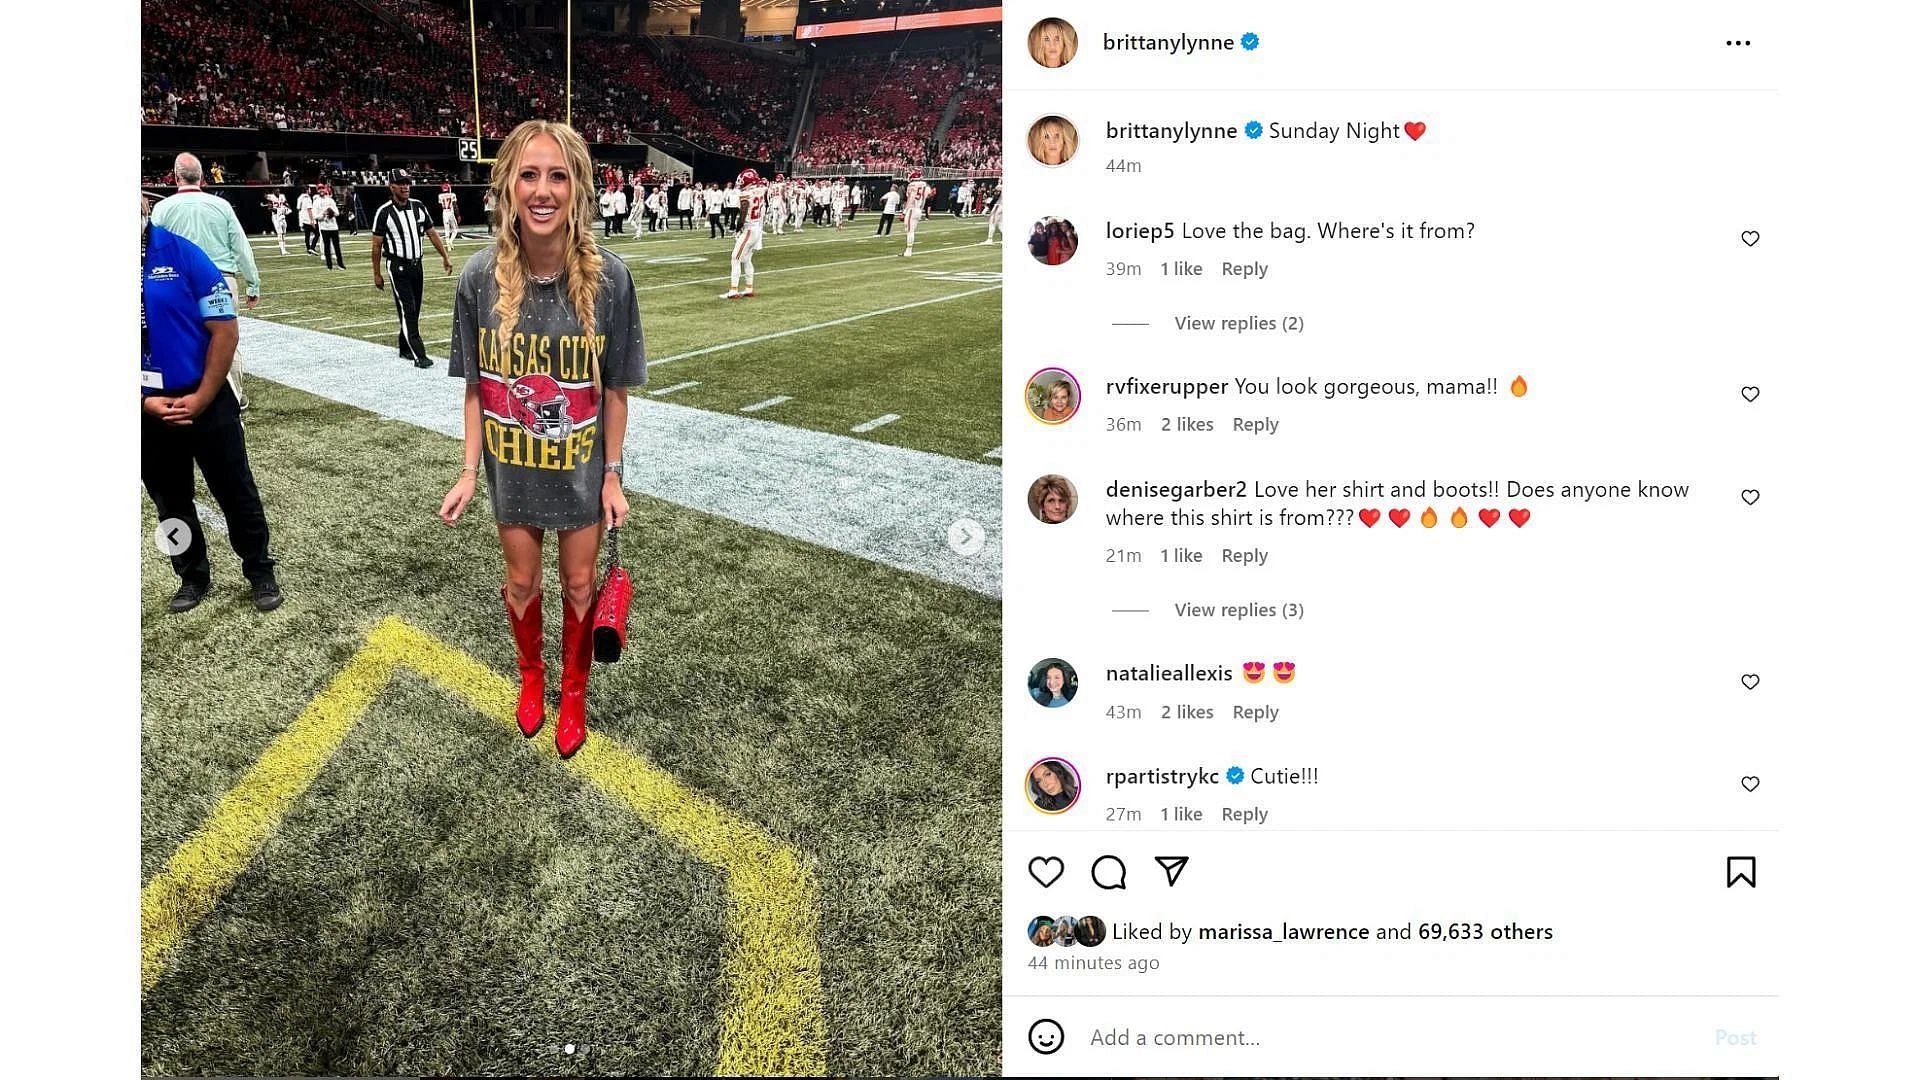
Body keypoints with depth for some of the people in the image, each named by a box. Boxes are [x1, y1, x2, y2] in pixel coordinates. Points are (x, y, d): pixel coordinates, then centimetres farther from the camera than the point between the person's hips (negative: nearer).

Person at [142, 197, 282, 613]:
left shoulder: (183, 255, -12)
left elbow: (225, 331, -9)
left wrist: (201, 399, -10)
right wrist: (145, 402, -9)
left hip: (205, 401, -3)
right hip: (146, 409, 3)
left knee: (236, 493, 8)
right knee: (169, 500, 16)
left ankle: (261, 573, 25)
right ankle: (193, 577, 34)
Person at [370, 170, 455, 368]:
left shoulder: (419, 207, 4)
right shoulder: (384, 212, -10)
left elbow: (431, 233, 12)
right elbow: (377, 245, -4)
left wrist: (445, 257, 8)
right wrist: (377, 274, -3)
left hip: (416, 265, 5)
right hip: (398, 267, -5)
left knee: (414, 310, 11)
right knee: (407, 311, -10)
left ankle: (405, 348, 26)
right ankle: (419, 355, -14)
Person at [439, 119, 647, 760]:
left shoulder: (607, 278, -18)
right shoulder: (481, 278, -15)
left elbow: (614, 389, -8)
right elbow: (476, 386, -4)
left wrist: (613, 475, -4)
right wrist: (469, 471, -3)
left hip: (581, 468, -1)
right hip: (512, 468, 1)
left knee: (579, 585, 16)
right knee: (521, 582, 19)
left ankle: (573, 693, 41)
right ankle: (531, 675, 48)